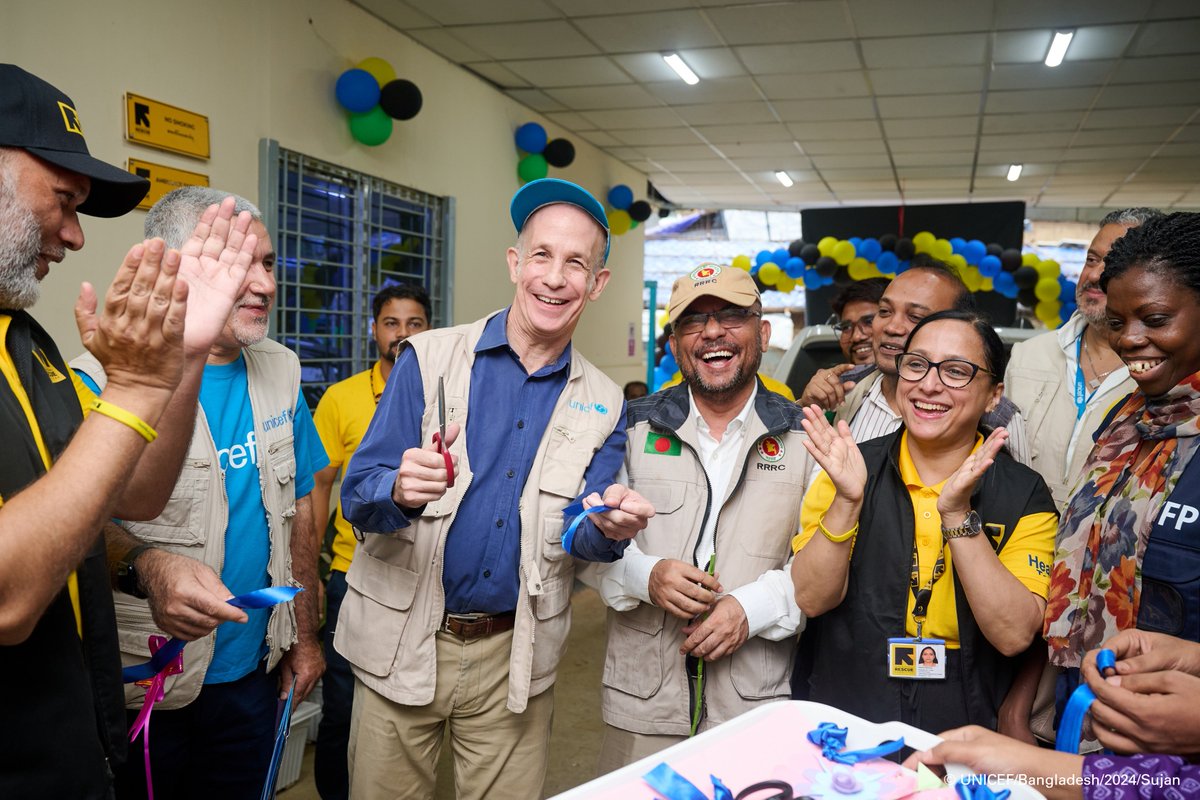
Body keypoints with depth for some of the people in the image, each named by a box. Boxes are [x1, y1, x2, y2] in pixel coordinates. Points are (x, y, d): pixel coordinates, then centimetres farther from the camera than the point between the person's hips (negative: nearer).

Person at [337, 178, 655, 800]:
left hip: (514, 660, 2)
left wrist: (608, 527, -23)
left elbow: (583, 539, 0)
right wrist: (401, 491, -31)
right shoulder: (429, 359, -6)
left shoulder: (603, 405, 1)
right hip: (402, 646, -1)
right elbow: (356, 497, -8)